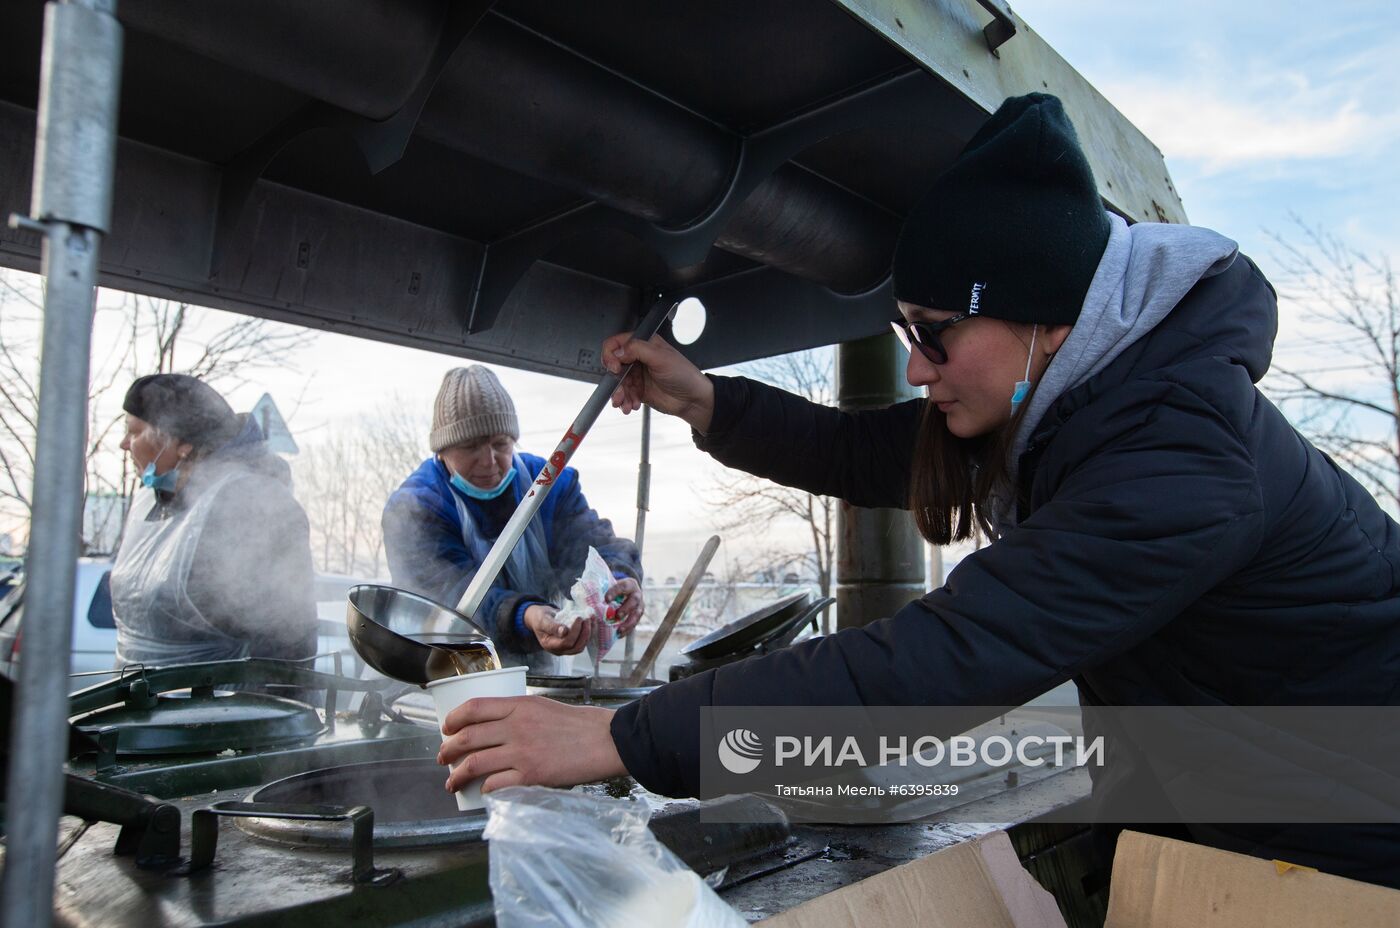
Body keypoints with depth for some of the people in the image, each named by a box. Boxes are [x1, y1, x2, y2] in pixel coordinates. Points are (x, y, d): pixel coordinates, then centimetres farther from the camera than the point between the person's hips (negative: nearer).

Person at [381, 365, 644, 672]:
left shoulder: (551, 483, 5)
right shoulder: (411, 508, -9)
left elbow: (592, 544, -8)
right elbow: (454, 595, -23)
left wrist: (620, 580, -31)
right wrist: (526, 618, -42)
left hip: (536, 675, 4)